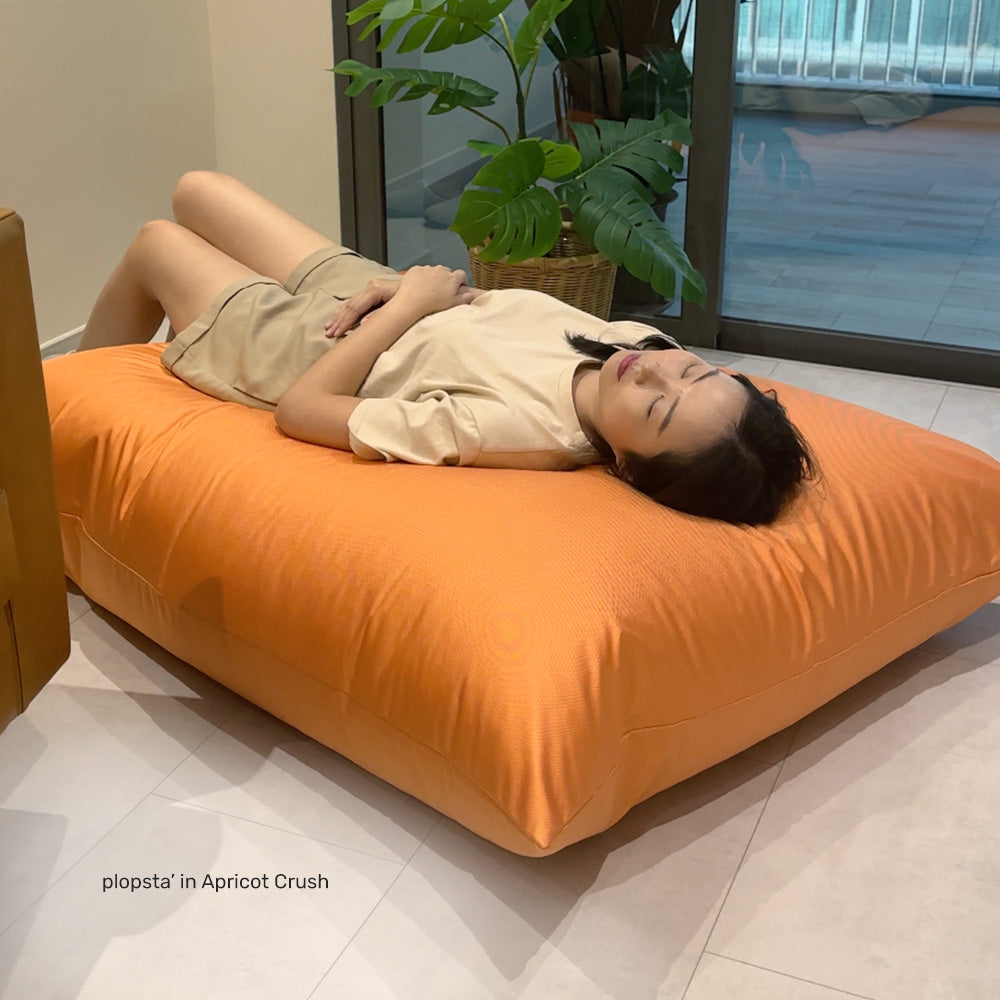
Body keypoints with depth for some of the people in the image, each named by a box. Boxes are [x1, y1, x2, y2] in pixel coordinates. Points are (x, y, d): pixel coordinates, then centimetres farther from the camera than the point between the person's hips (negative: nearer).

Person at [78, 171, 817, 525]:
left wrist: (407, 304, -26)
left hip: (298, 347, -6)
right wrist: (407, 292, -19)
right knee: (196, 188, 26)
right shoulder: (637, 342, -26)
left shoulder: (515, 432, -46)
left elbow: (300, 408, -34)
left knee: (154, 240, 20)